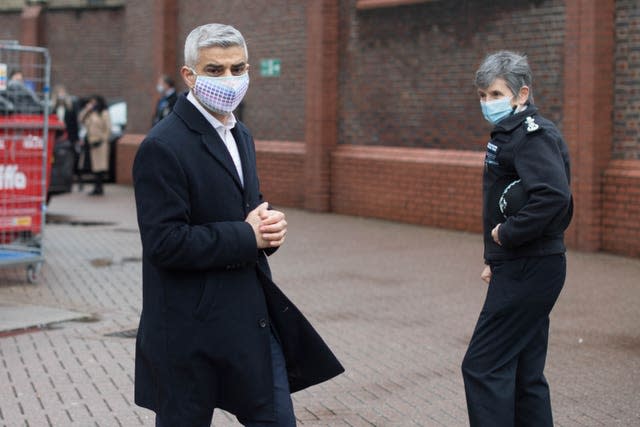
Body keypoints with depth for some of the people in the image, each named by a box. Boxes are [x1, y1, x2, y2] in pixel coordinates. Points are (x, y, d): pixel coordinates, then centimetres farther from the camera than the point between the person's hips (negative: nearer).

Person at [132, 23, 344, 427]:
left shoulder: (240, 135, 11)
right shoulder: (163, 147, -17)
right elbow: (165, 243, -23)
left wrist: (269, 225, -3)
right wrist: (247, 236, -18)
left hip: (254, 317, 8)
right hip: (193, 328, -8)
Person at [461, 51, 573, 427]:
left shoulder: (532, 134, -15)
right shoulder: (512, 132, 15)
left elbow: (553, 194, -31)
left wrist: (508, 234, -21)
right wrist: (497, 258, 15)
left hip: (528, 270, -10)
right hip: (525, 267, 10)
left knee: (483, 366, -7)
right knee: (523, 372, 14)